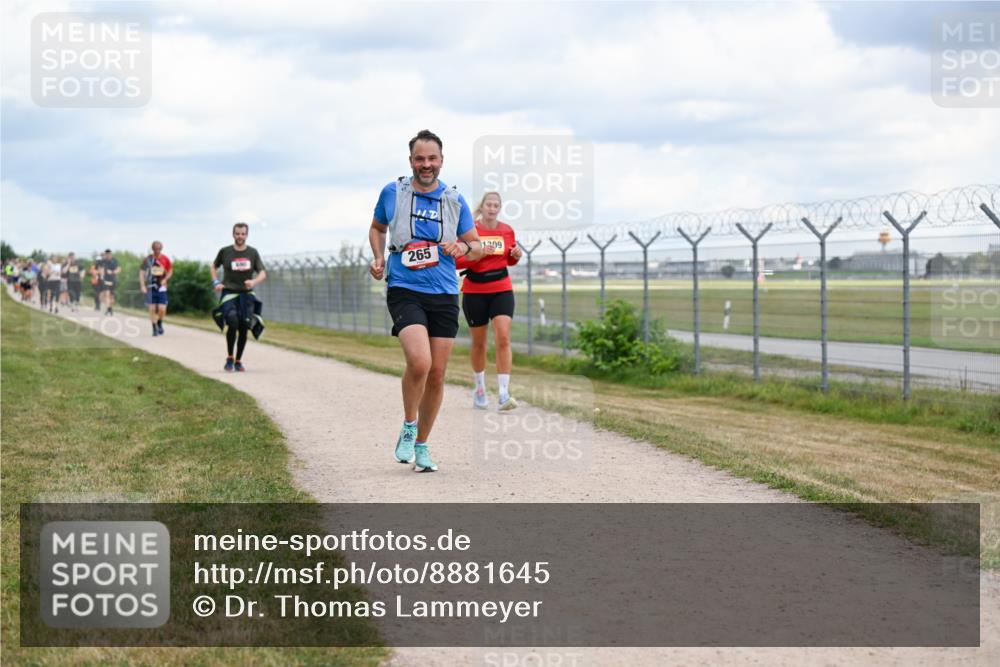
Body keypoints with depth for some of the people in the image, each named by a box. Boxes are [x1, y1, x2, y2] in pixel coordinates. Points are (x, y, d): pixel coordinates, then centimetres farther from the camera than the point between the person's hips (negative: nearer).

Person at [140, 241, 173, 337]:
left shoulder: (165, 259, -1)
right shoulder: (148, 259, -5)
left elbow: (170, 271, 12)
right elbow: (142, 272, -1)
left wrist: (165, 279, -6)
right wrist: (142, 286, -9)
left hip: (161, 287, 1)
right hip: (150, 287, -1)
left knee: (162, 309, -6)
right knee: (152, 309, -2)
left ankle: (159, 324, 22)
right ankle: (155, 329, 9)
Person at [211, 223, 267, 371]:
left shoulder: (252, 253, 4)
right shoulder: (224, 252, 1)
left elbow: (263, 273, 1)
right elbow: (213, 267, 18)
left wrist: (254, 282, -20)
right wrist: (216, 282, 1)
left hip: (246, 294, 2)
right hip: (229, 293, -2)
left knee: (243, 328, 0)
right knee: (232, 323, -22)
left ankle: (238, 361, 17)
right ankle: (229, 358, -7)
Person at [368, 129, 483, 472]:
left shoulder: (454, 200, 6)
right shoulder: (392, 193, 2)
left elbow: (477, 247, 12)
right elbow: (377, 227, 20)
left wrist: (463, 248, -11)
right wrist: (378, 258, 3)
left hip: (444, 295, 3)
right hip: (404, 292, -3)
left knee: (437, 374, 4)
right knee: (419, 362, -24)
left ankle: (421, 445, 21)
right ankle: (408, 428, 0)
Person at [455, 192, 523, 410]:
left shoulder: (507, 230, 4)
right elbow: (457, 261, -8)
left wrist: (516, 255, -6)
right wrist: (478, 254, -22)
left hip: (502, 290, 1)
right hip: (475, 292, -1)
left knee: (503, 339, -15)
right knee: (479, 342, 9)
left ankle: (504, 394, -19)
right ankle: (479, 388, 30)